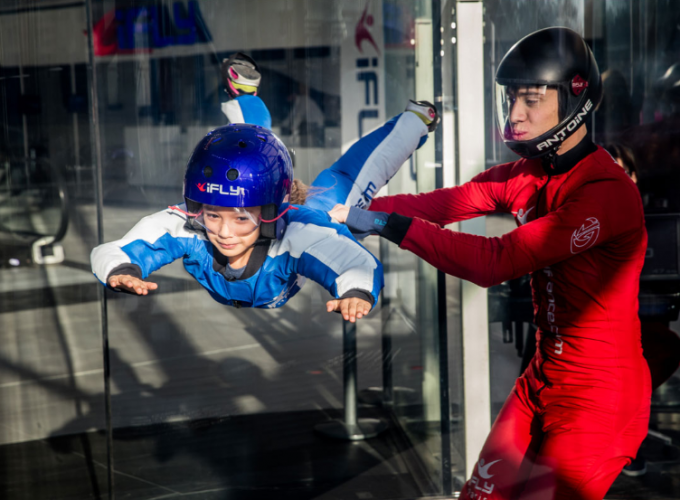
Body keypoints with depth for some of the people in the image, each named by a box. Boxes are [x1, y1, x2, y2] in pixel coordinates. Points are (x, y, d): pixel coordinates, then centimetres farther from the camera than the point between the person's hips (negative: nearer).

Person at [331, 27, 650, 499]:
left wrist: (387, 223, -31)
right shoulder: (529, 175, 6)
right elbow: (442, 203, -5)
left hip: (599, 402, -8)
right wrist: (348, 206, -18)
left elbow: (498, 261, -29)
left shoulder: (608, 193, -23)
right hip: (541, 383, 8)